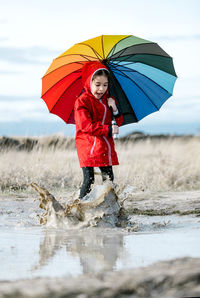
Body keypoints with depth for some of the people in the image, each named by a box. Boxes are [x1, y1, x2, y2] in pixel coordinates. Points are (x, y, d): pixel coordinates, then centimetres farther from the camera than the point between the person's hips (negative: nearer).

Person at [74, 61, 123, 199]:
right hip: (88, 148, -6)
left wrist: (115, 110, -6)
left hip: (105, 148, 6)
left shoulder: (108, 100, 12)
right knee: (89, 180, -9)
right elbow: (86, 125, -17)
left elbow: (118, 123, 15)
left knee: (109, 179, 6)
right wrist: (108, 130, -20)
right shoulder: (82, 102, -8)